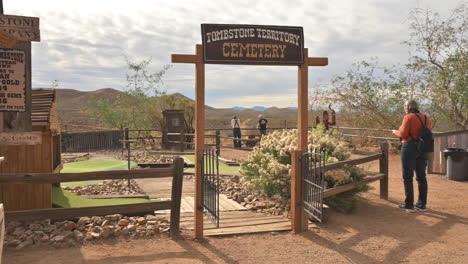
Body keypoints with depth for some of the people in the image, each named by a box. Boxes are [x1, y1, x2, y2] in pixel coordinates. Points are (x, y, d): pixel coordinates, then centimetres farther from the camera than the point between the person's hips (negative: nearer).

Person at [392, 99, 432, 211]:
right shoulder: (426, 118, 8)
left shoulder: (408, 117, -10)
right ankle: (422, 203, 18)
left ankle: (409, 204, 4)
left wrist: (395, 132, 5)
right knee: (421, 176, 12)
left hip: (410, 147, -6)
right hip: (423, 149, 6)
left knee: (407, 177, 2)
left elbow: (403, 133, -14)